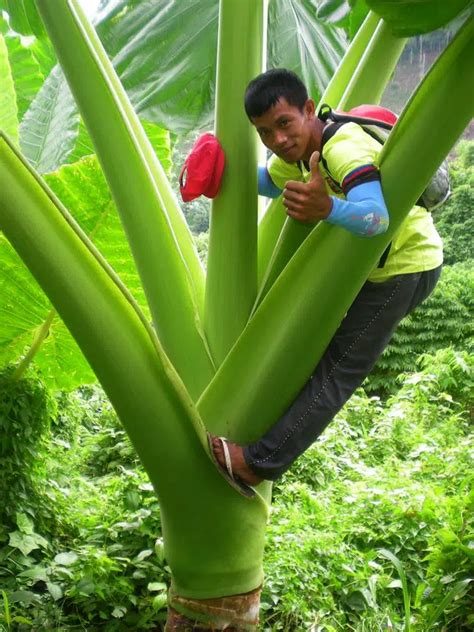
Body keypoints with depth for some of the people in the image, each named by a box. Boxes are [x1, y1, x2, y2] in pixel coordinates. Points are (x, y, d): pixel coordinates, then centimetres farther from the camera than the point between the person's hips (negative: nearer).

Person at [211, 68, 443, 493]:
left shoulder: (345, 148, -29)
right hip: (373, 263, 10)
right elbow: (265, 181, 24)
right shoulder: (297, 154, 2)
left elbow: (376, 217, -47)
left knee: (336, 371, -12)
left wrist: (328, 208, -68)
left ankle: (258, 464, -13)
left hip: (406, 267, -10)